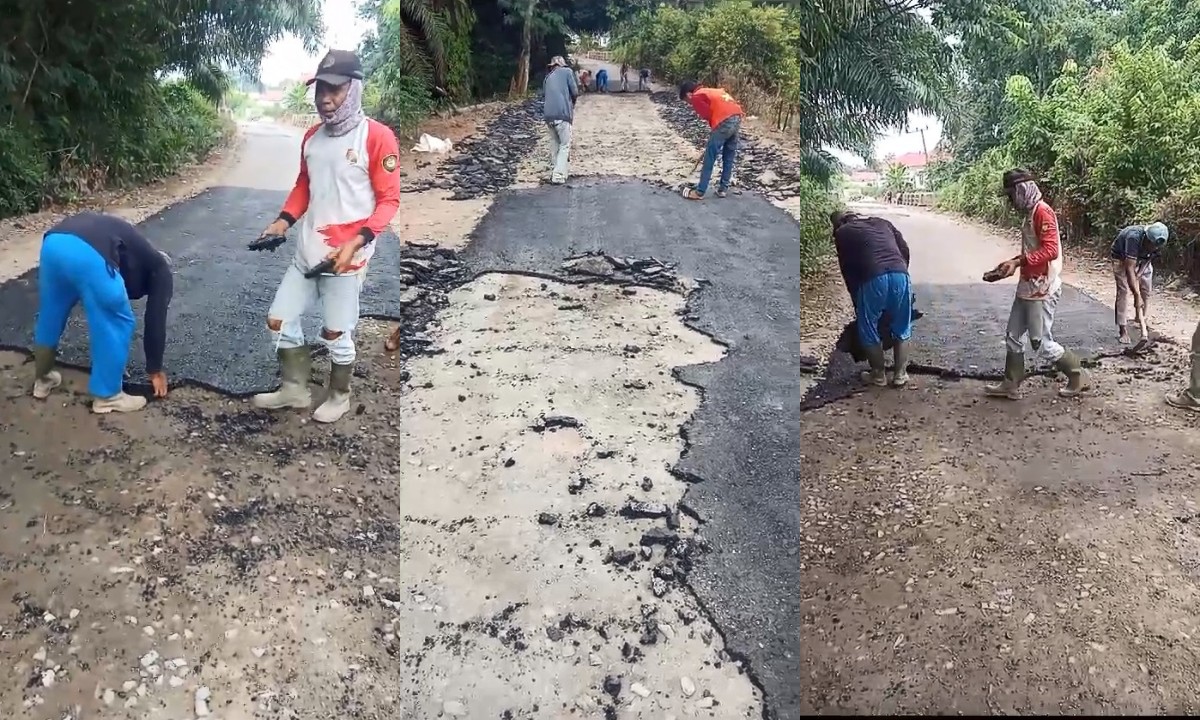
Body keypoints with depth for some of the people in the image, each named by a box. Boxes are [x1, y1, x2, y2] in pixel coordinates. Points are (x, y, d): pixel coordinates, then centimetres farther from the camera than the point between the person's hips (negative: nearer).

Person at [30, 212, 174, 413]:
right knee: (117, 324, 12)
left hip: (54, 242, 8)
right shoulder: (160, 269, 24)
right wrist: (155, 370, 30)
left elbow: (101, 313, 47)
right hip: (90, 254, -8)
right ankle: (107, 396, 22)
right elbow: (156, 321, 22)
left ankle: (43, 379, 46)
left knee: (50, 316, 28)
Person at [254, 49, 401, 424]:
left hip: (346, 254, -7)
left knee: (335, 332, 5)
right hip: (307, 250, 7)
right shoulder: (312, 136, 10)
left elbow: (389, 200, -12)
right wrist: (284, 220, 6)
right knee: (280, 320, 12)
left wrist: (357, 242, -22)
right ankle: (294, 389, 30)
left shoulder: (377, 137, -13)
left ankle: (339, 396, 28)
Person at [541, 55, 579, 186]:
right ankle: (559, 175, -11)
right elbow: (575, 92, 2)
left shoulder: (548, 77, 22)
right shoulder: (567, 71, 7)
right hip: (562, 113, -5)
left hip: (548, 114, 5)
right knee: (564, 145, -1)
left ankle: (554, 172, 20)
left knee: (554, 144, 18)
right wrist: (572, 103, 22)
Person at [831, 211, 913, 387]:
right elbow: (905, 250, 22)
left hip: (873, 279, -4)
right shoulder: (882, 222, 29)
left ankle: (879, 376, 26)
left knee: (869, 331, 16)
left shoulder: (842, 233, 18)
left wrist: (856, 300, 20)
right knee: (901, 329, 21)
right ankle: (900, 375, 26)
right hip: (900, 275, 4)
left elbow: (848, 270, 14)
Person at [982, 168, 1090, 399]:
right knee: (1013, 336, 13)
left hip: (1042, 289, -10)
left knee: (1042, 344, -2)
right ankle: (1011, 385, 21)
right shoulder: (1030, 213, 13)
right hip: (1027, 287, 10)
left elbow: (1050, 250, -26)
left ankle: (1078, 377, 14)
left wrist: (1017, 262, -28)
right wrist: (1010, 264, 13)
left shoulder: (1042, 211, -17)